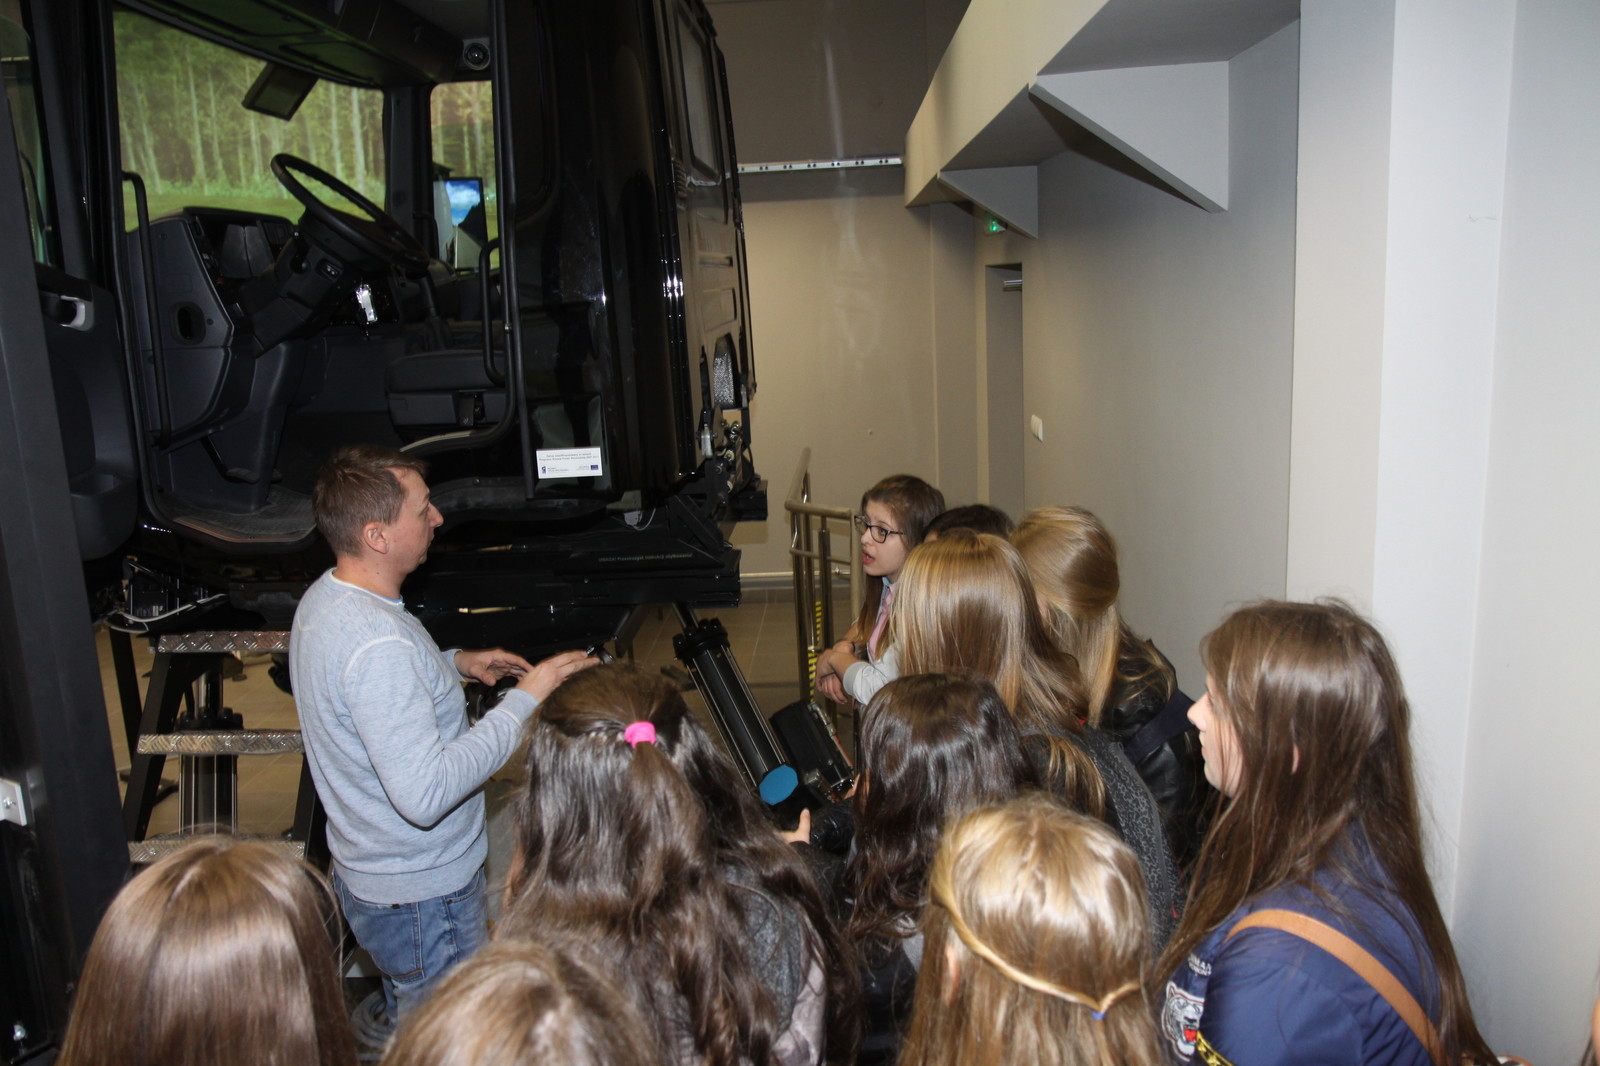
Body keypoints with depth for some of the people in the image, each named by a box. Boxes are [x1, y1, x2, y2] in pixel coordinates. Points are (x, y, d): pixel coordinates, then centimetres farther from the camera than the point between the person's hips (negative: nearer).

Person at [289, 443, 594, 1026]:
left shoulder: (324, 597, -1)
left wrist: (455, 663, 9)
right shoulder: (377, 644, -33)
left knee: (410, 1023, 29)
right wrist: (525, 701, -30)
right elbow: (424, 794, -36)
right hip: (422, 893, -9)